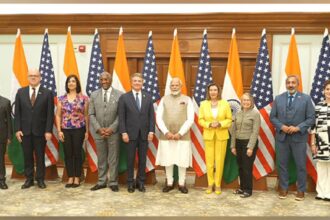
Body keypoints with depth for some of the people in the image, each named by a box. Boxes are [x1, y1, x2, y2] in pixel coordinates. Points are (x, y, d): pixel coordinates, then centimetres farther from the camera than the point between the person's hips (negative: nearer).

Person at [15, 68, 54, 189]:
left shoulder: (47, 93, -1)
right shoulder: (20, 92, 7)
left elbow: (50, 114, -4)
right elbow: (17, 113, 5)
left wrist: (48, 130, -10)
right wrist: (17, 129, -3)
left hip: (40, 131, -2)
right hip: (25, 130, 2)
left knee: (40, 156, 6)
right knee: (27, 156, 8)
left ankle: (40, 179, 17)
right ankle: (29, 179, 19)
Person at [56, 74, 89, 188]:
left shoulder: (83, 98, 0)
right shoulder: (61, 99, 6)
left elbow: (86, 115, 2)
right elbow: (58, 116, 7)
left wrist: (87, 131, 1)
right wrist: (59, 130, -2)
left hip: (79, 129, -2)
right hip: (65, 130, 2)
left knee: (77, 153, 4)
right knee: (68, 154, 7)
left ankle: (77, 178, 15)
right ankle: (70, 178, 19)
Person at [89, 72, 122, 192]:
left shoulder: (119, 95, -2)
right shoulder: (94, 95, 7)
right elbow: (91, 114, 4)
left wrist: (111, 128, -13)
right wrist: (98, 129, -8)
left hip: (114, 132, -2)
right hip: (99, 132, 3)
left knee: (113, 159, 4)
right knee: (101, 159, 10)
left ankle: (113, 183, 14)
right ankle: (101, 182, 20)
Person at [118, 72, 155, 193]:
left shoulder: (148, 97, 8)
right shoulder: (124, 97, 1)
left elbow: (151, 116, 6)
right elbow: (121, 117, -2)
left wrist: (151, 131, -3)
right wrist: (123, 132, -9)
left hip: (144, 134, 2)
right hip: (130, 133, -2)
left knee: (143, 159, 7)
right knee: (130, 159, 5)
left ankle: (141, 182, 18)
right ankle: (130, 183, 17)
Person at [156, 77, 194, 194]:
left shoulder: (187, 99, 2)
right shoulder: (164, 99, 7)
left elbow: (190, 119, -4)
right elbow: (159, 118, 2)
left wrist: (180, 133, -11)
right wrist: (166, 132, -9)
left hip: (182, 136, -1)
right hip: (166, 136, 2)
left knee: (182, 161, 2)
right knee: (167, 160, 6)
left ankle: (182, 184, 16)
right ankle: (169, 183, 19)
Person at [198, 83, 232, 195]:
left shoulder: (225, 104, -1)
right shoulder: (203, 104, 1)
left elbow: (229, 119, 0)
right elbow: (200, 120, 2)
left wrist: (220, 124, -17)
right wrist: (209, 124, -16)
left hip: (221, 135, 0)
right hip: (208, 135, 1)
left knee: (220, 160, 2)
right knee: (209, 160, 3)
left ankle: (218, 184, 15)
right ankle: (210, 184, 17)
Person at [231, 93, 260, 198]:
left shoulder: (255, 113, -6)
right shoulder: (238, 114, 9)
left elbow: (255, 131, -12)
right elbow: (233, 130, 11)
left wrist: (250, 147, -17)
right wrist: (233, 145, 6)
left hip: (249, 142, -5)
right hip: (239, 143, 5)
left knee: (247, 167, 0)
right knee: (240, 167, 12)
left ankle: (248, 190, 12)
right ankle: (242, 187, 25)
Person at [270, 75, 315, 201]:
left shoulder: (306, 98, -1)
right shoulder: (278, 98, 6)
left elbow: (311, 118, -4)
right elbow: (272, 117, 5)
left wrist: (298, 128, -17)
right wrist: (281, 127, -12)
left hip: (299, 137, -2)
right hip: (282, 137, 2)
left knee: (301, 165, 5)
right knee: (282, 164, 9)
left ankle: (301, 190, 19)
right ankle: (283, 188, 23)